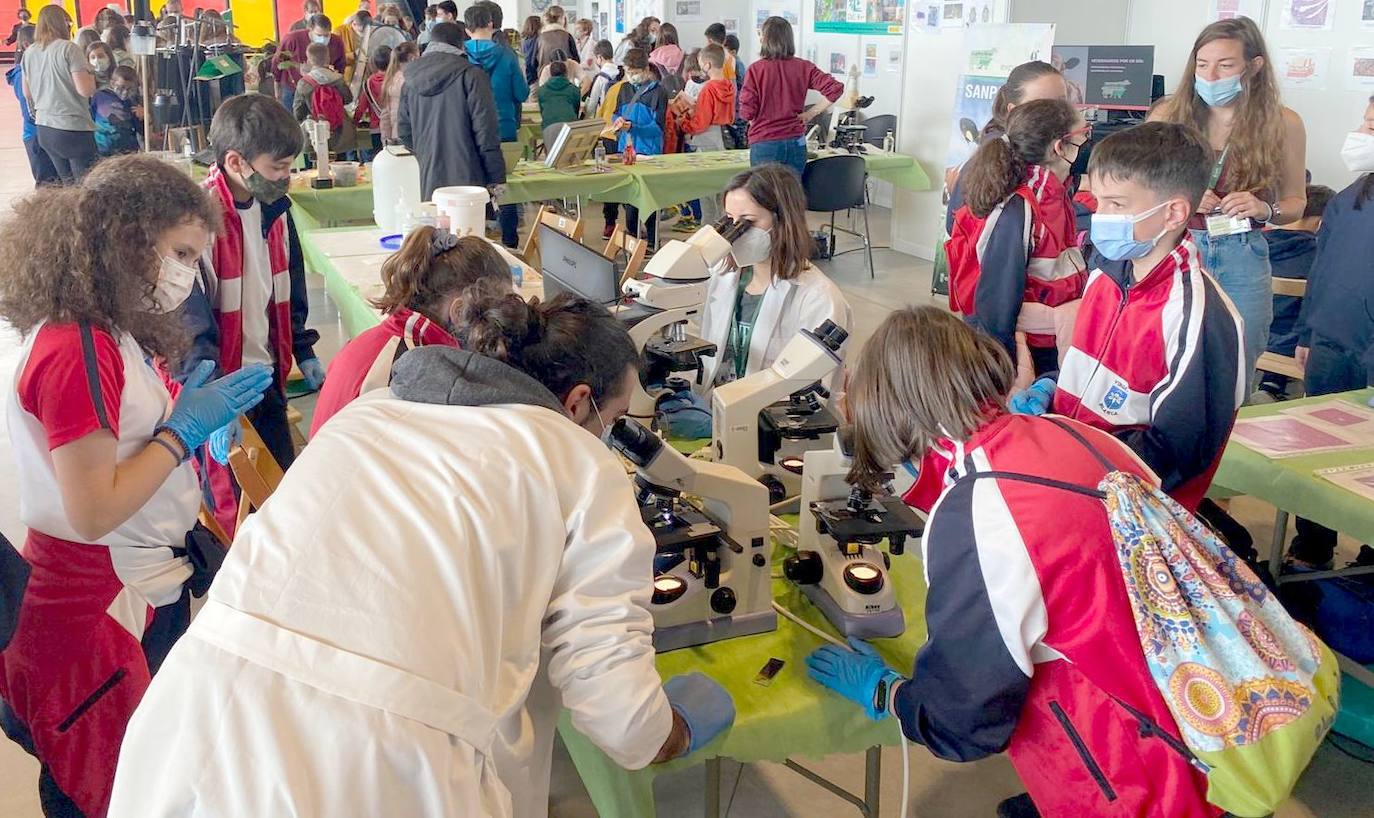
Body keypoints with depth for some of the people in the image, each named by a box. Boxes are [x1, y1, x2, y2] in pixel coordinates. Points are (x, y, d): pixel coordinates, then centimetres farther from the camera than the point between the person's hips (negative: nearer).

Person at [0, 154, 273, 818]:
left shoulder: (112, 333, 6)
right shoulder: (76, 350, -24)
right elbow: (92, 510, -26)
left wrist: (185, 407, -2)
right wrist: (186, 426, -20)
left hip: (146, 585, 9)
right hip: (100, 606, -9)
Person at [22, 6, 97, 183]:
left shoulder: (29, 52, 9)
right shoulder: (69, 48, -9)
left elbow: (27, 93, 18)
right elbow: (85, 89, -16)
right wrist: (90, 74, 4)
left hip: (44, 128, 7)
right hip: (74, 128, -7)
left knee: (68, 185, 15)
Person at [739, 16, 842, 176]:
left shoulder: (756, 70, -7)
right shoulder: (803, 68, 2)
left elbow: (747, 113, -9)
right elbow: (835, 88, -3)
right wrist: (810, 114, 3)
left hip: (764, 144, -3)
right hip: (795, 143, 3)